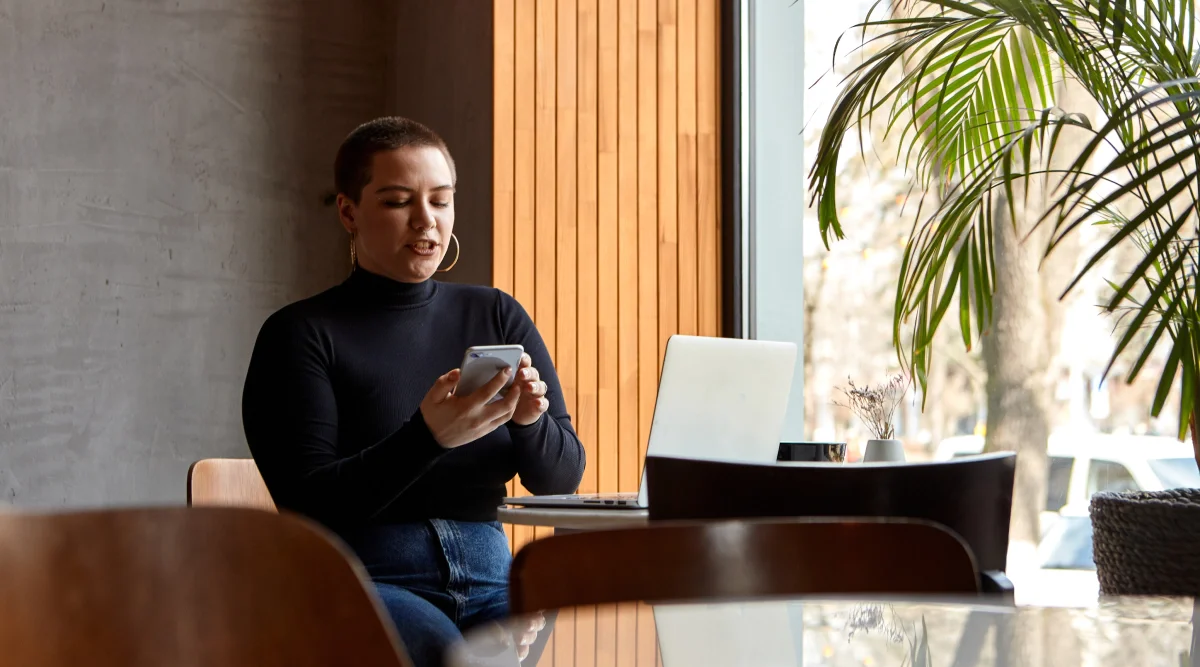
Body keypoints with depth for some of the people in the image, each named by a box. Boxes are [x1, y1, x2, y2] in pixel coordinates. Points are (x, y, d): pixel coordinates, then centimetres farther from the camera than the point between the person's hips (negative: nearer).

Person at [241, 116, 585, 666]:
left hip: (487, 581, 4)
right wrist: (428, 437, -24)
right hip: (361, 580, -3)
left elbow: (562, 479, 10)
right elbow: (307, 505, -9)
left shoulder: (497, 317, 14)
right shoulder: (301, 334, 2)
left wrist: (530, 419, -13)